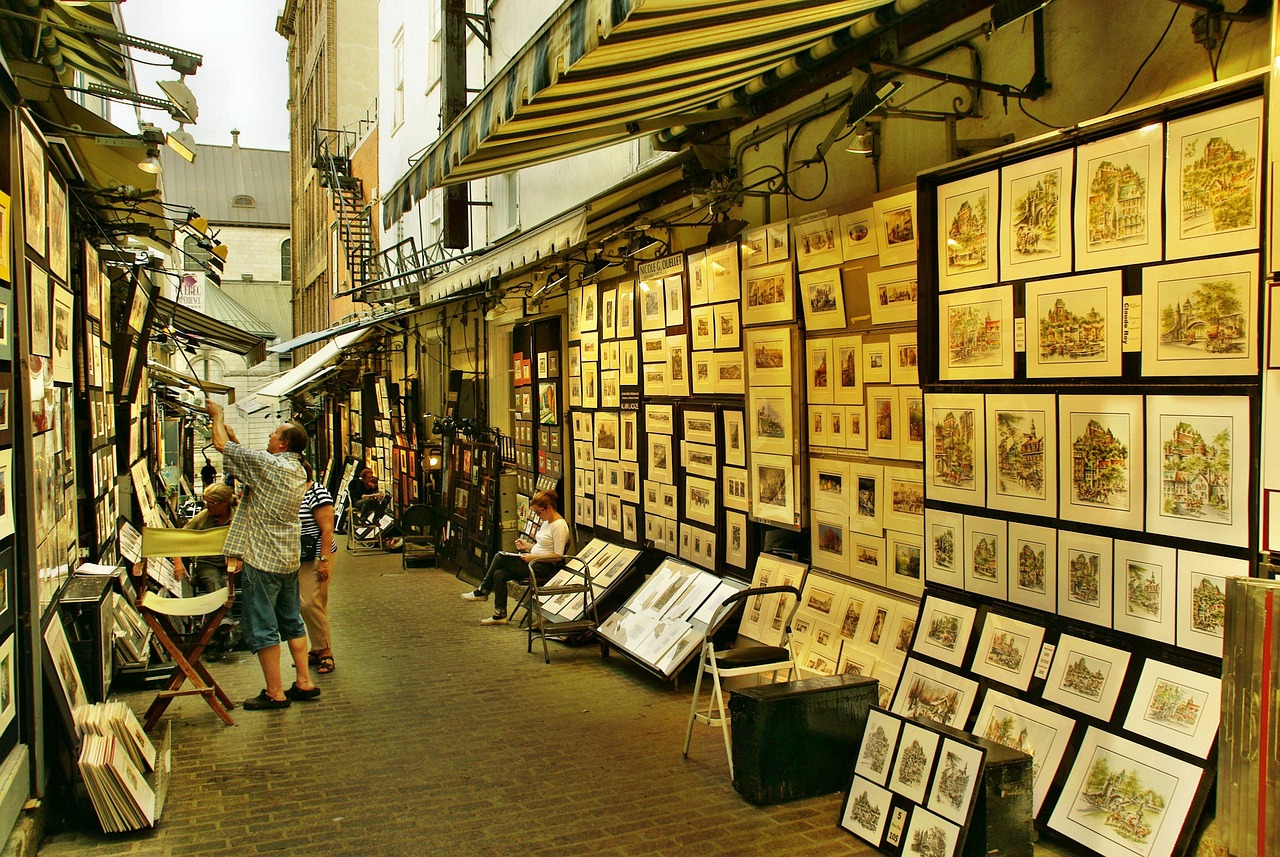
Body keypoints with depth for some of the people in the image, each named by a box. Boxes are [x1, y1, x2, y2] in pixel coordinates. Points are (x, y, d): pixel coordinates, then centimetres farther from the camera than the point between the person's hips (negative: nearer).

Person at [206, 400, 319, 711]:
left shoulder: (265, 464, -16)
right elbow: (241, 452, 21)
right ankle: (304, 682, 19)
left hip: (262, 559, -8)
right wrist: (224, 424, 22)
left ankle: (275, 693, 5)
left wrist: (217, 415, 9)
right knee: (291, 621, 16)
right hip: (289, 559, 8)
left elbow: (222, 445, -9)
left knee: (261, 626, 0)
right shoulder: (299, 471, 8)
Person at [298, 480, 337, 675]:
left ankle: (325, 652, 0)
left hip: (316, 557, -8)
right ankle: (317, 650, 19)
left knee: (311, 604, -11)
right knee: (306, 606, 10)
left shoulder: (317, 492, -14)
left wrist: (324, 561, -21)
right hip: (297, 557, 8)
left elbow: (327, 529, -18)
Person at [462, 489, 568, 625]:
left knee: (499, 557, -10)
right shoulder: (546, 522, 14)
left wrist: (533, 557, -19)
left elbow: (558, 556, -20)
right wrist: (528, 545, 7)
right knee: (499, 575, -6)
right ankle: (500, 615, -2)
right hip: (534, 562, 10)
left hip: (543, 567, -10)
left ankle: (482, 591, 8)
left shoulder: (559, 526, -16)